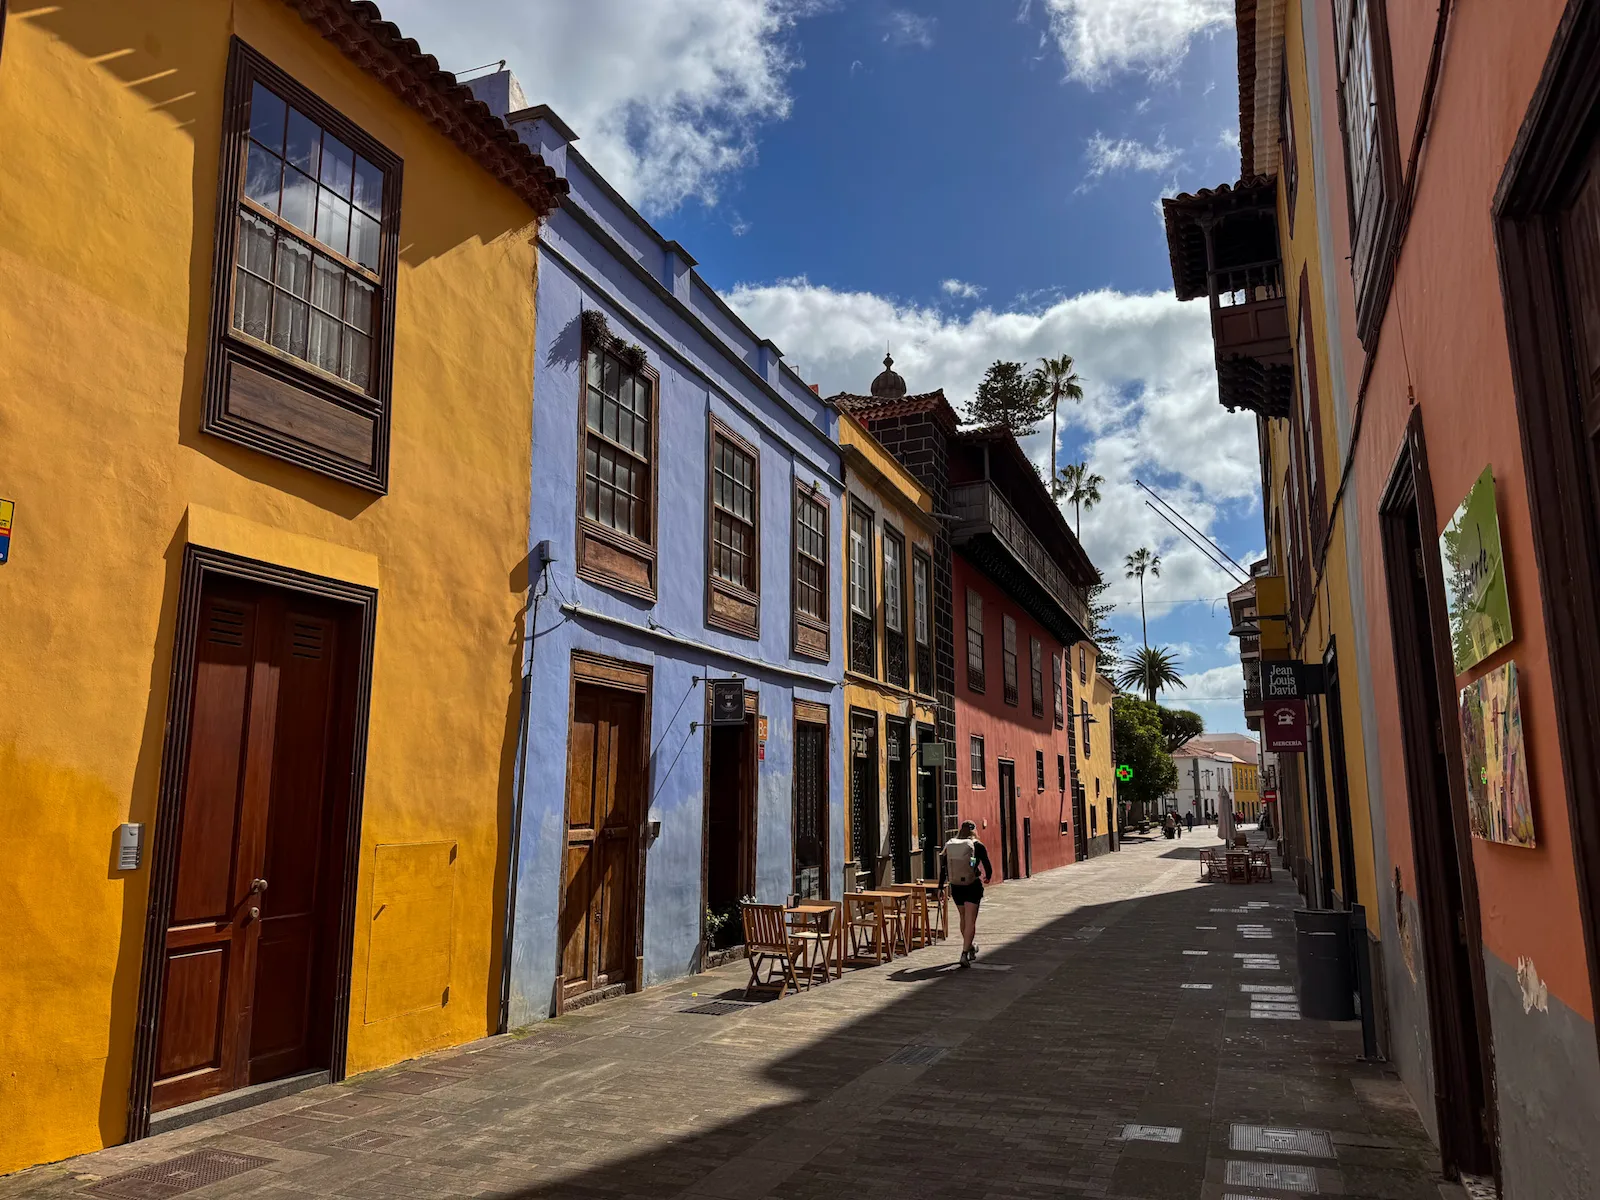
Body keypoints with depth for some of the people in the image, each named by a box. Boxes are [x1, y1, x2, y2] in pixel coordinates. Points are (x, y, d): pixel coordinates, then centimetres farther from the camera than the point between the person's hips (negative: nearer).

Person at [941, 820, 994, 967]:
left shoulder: (949, 845, 1)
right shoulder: (977, 846, -7)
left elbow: (942, 868, 1)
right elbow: (987, 867, -1)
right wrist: (987, 877, 20)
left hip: (955, 888, 4)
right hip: (973, 886, -4)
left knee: (963, 919, 21)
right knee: (970, 921, -1)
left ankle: (970, 946, 39)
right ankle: (965, 953, -12)